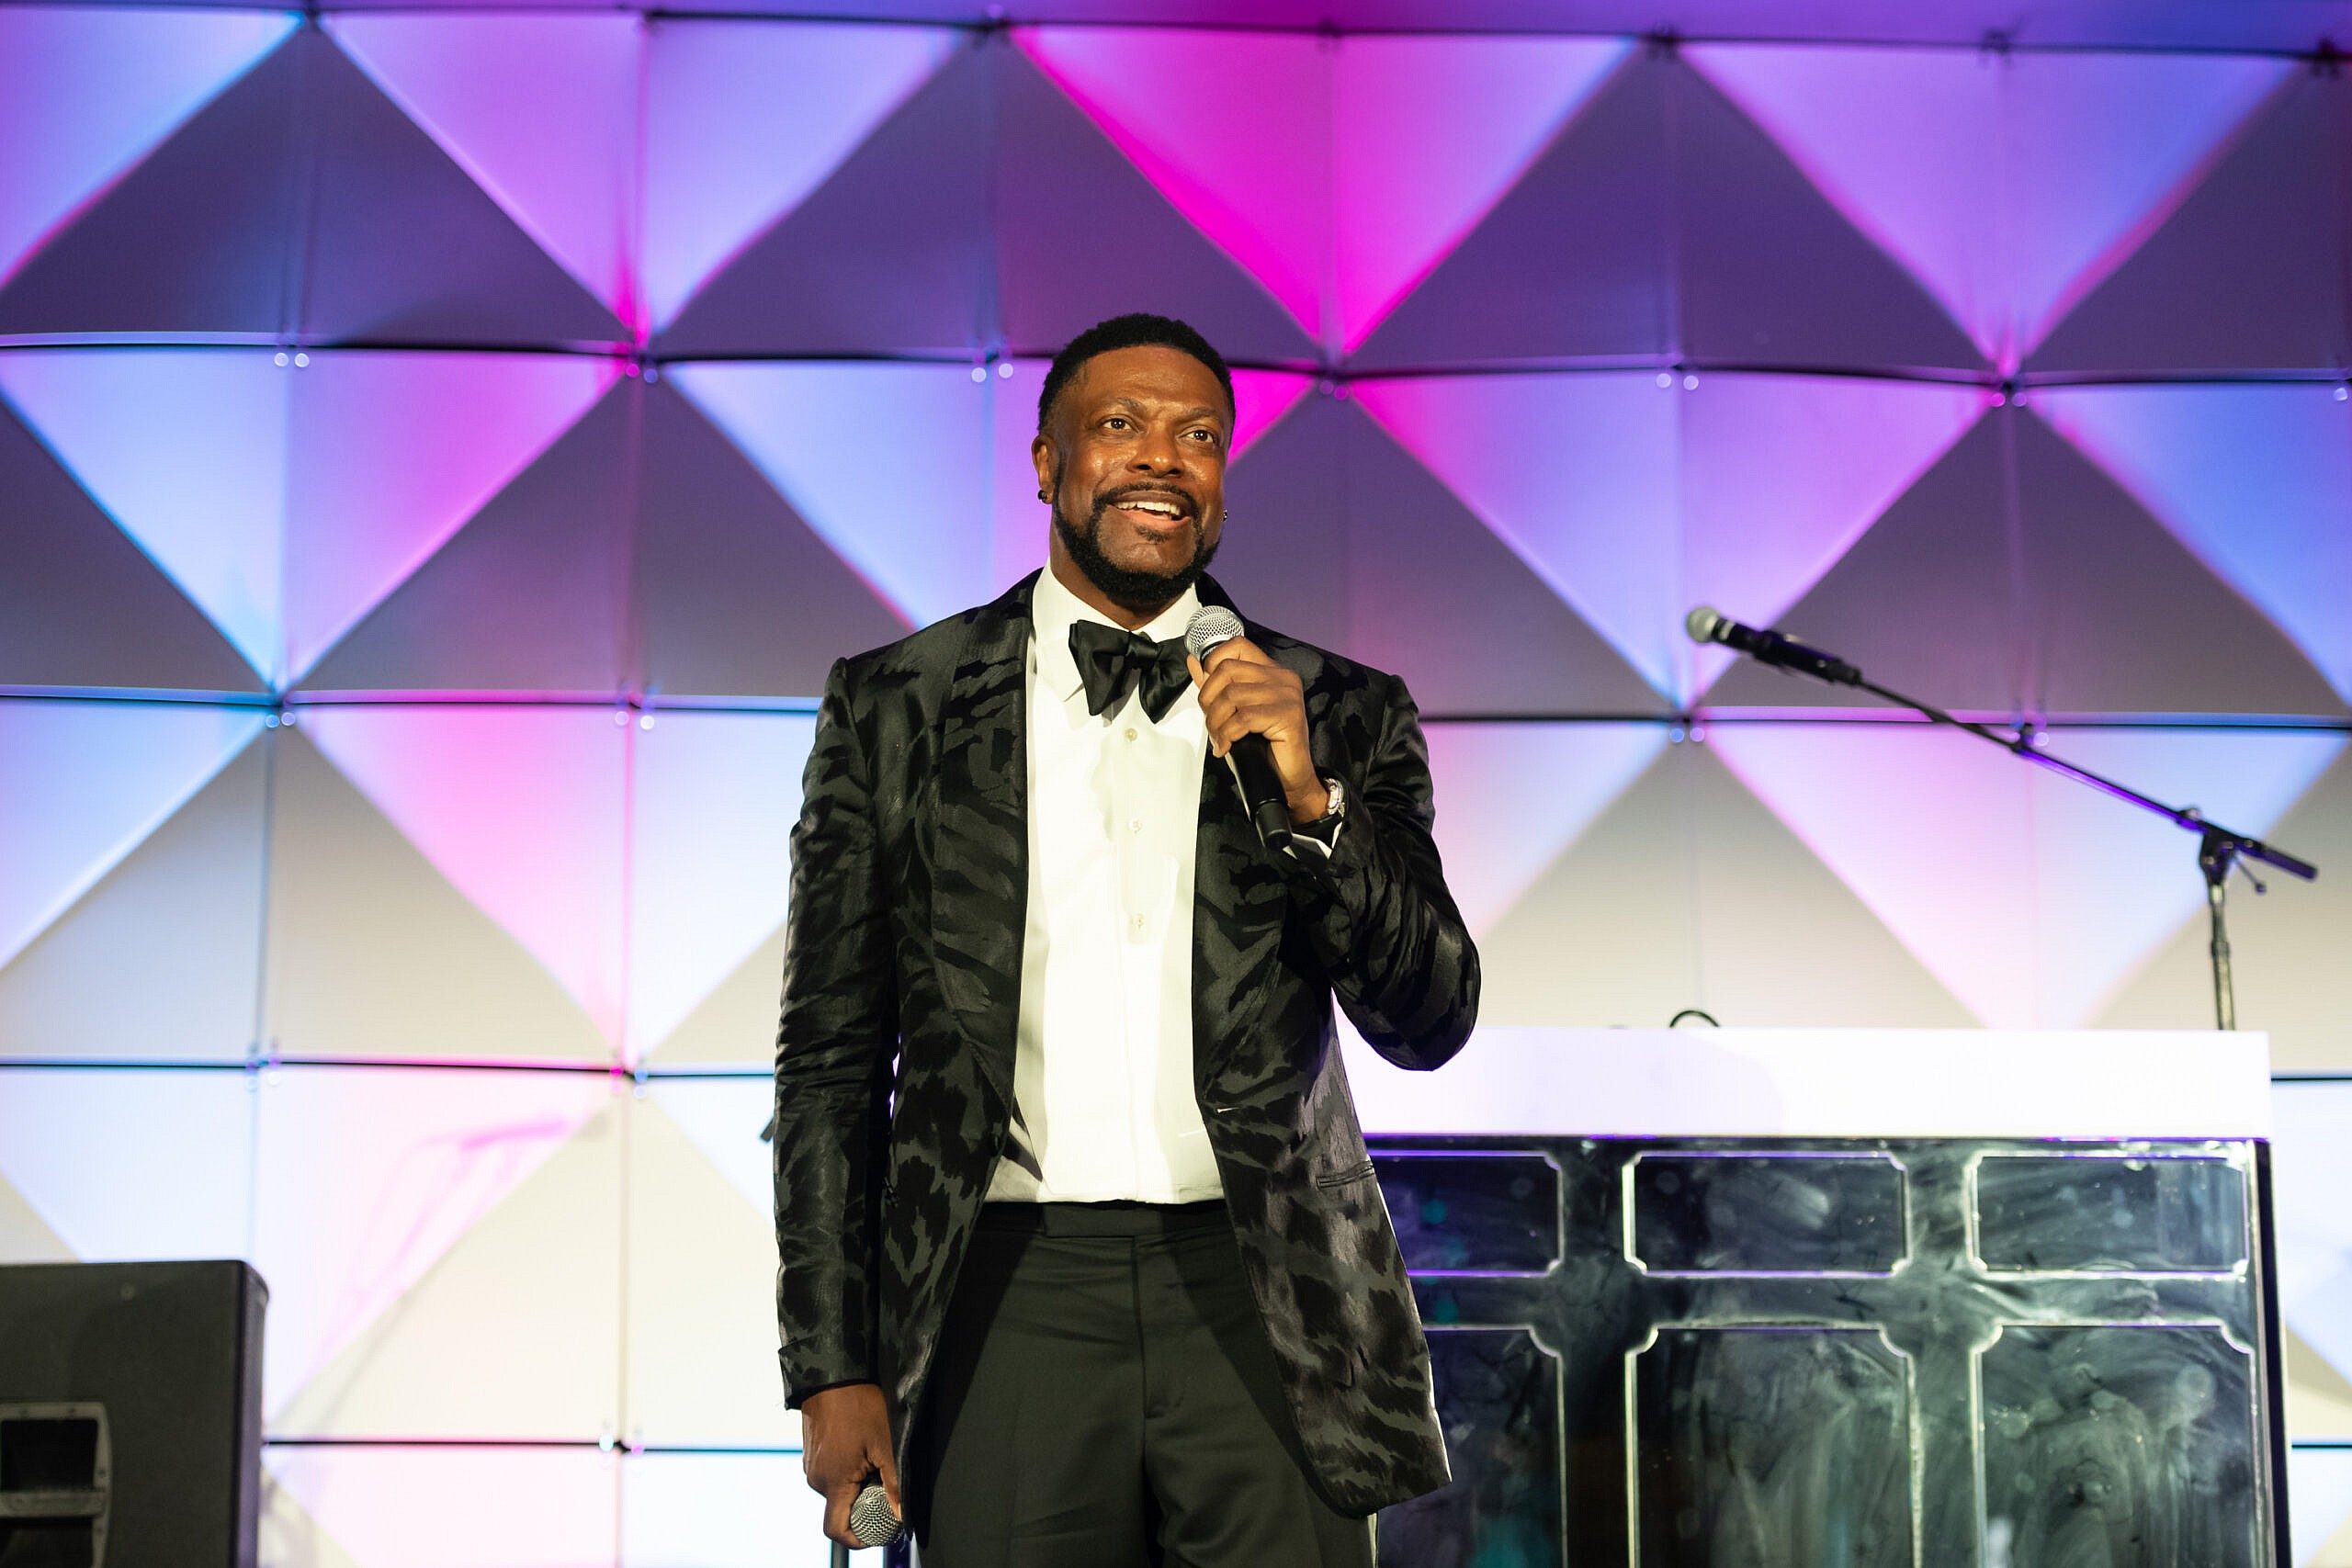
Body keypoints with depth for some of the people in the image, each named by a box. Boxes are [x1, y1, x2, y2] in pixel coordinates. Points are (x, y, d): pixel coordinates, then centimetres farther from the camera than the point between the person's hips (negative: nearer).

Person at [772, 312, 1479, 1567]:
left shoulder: (1338, 713, 9)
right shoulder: (894, 707, 7)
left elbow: (1430, 1025, 4)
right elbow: (832, 1056, 7)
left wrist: (1308, 800, -12)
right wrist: (832, 1368, 0)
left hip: (1261, 1307, 1)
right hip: (1010, 1301, 0)